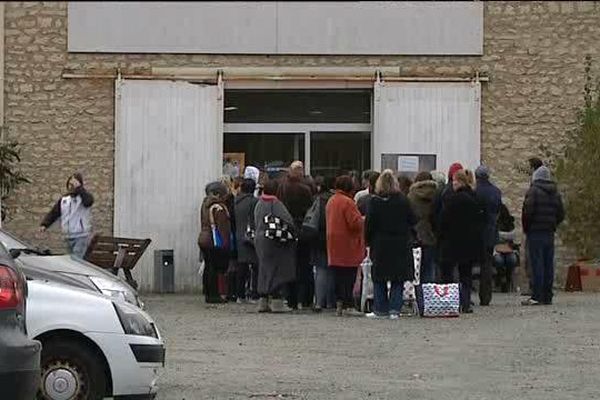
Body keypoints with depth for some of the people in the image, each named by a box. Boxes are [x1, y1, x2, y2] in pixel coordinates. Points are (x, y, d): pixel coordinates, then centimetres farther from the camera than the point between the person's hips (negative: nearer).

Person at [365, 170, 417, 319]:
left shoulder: (375, 202, -8)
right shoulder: (403, 200, -4)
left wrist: (368, 241, 6)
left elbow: (369, 224, -6)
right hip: (401, 245, 1)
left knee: (380, 279, 9)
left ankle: (381, 309, 9)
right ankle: (395, 309, 0)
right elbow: (413, 220, 0)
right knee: (398, 279, 7)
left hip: (381, 245, -1)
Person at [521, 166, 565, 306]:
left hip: (535, 232, -6)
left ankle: (537, 296, -11)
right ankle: (547, 296, 8)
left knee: (537, 264, -7)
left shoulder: (533, 191, -8)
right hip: (550, 233, 6)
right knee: (549, 265, 7)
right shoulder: (555, 193, 12)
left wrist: (526, 228, -1)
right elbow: (561, 214, 12)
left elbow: (528, 211, -15)